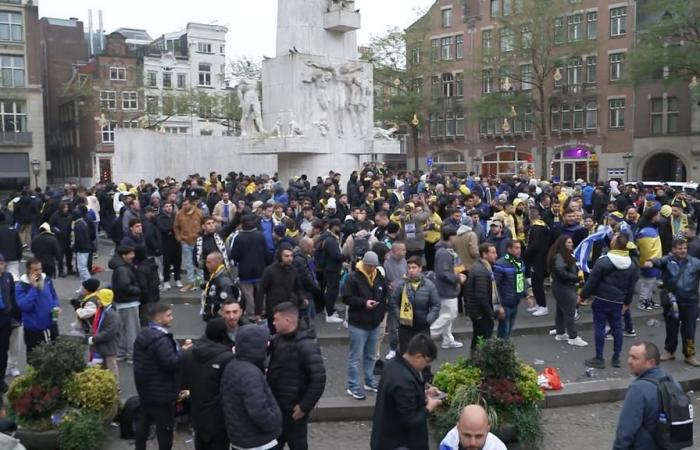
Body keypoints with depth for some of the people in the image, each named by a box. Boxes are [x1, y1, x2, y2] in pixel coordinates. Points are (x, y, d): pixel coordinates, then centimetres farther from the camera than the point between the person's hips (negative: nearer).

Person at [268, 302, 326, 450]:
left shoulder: (306, 345, -24)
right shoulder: (279, 338, 1)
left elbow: (318, 379, -25)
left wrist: (304, 406, -20)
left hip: (293, 408, -7)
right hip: (276, 404, 7)